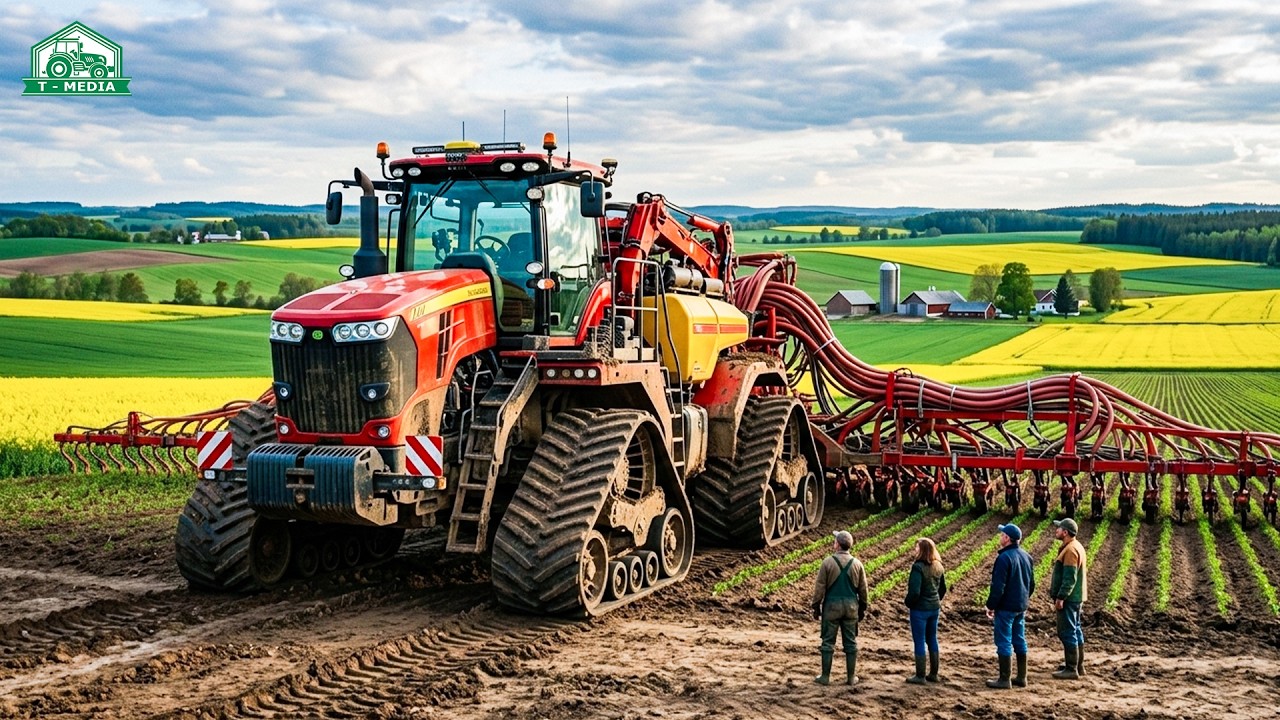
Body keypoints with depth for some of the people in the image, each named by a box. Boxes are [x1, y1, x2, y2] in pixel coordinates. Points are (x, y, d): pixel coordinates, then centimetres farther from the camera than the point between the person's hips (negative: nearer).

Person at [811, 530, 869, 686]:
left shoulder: (828, 562, -8)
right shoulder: (857, 564, 2)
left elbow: (820, 587, -6)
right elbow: (863, 589, 8)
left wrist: (816, 607, 2)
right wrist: (862, 608, 18)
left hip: (832, 605, -3)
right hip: (851, 606, 3)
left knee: (828, 642, 4)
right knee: (851, 642, 9)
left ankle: (825, 676, 7)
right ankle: (851, 677, 12)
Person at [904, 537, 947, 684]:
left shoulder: (918, 567, -21)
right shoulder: (938, 567, 4)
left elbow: (914, 591, -23)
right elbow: (943, 588, 13)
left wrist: (908, 604, -7)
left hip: (919, 609, -7)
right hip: (934, 608, 7)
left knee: (919, 641, 2)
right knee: (932, 640, 16)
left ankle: (920, 676, 8)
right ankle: (933, 674, 24)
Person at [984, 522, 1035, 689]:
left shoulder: (1004, 558, -19)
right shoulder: (1026, 556, 8)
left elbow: (998, 586, -20)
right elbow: (1032, 583, 15)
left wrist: (991, 605, -11)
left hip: (1006, 607, -8)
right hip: (1021, 607, 8)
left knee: (1004, 642, -2)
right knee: (1019, 641, 14)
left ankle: (1004, 679, 1)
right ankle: (1022, 677, 19)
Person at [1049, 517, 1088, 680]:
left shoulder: (1070, 550, -19)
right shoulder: (1076, 547, 15)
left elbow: (1069, 578, -24)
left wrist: (1060, 597, -23)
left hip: (1068, 598, -11)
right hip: (1076, 597, 11)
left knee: (1067, 632, -7)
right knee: (1075, 630, 16)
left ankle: (1071, 669, -5)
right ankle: (1078, 665, 24)